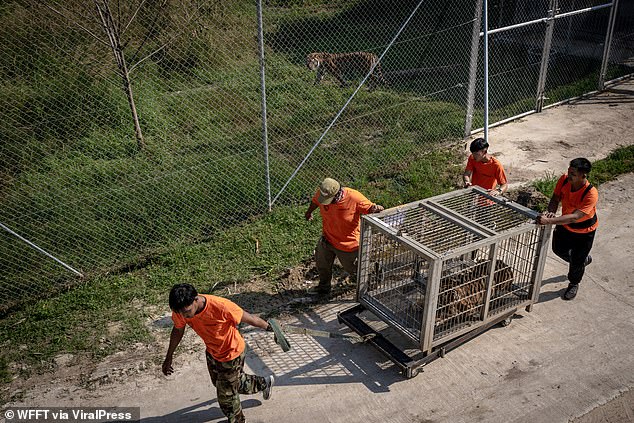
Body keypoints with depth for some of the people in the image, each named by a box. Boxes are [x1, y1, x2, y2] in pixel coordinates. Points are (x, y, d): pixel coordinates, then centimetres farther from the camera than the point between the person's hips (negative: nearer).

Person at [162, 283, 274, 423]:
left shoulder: (220, 306, -40)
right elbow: (178, 330, 0)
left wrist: (269, 327, -11)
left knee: (226, 395, 8)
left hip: (232, 354, -6)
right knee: (226, 382, 28)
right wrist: (168, 358, 10)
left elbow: (248, 318, -25)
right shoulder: (181, 310, -23)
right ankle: (264, 383, 50)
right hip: (212, 353, 6)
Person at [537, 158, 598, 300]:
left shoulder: (591, 194, -39)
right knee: (558, 249, 24)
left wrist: (549, 221, -54)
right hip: (565, 225, 5)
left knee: (577, 261, 10)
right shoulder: (564, 179, -23)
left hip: (584, 231, -5)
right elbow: (555, 199, -12)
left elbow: (574, 217, -44)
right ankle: (584, 259, 54)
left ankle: (574, 284, 41)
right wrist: (551, 211, -35)